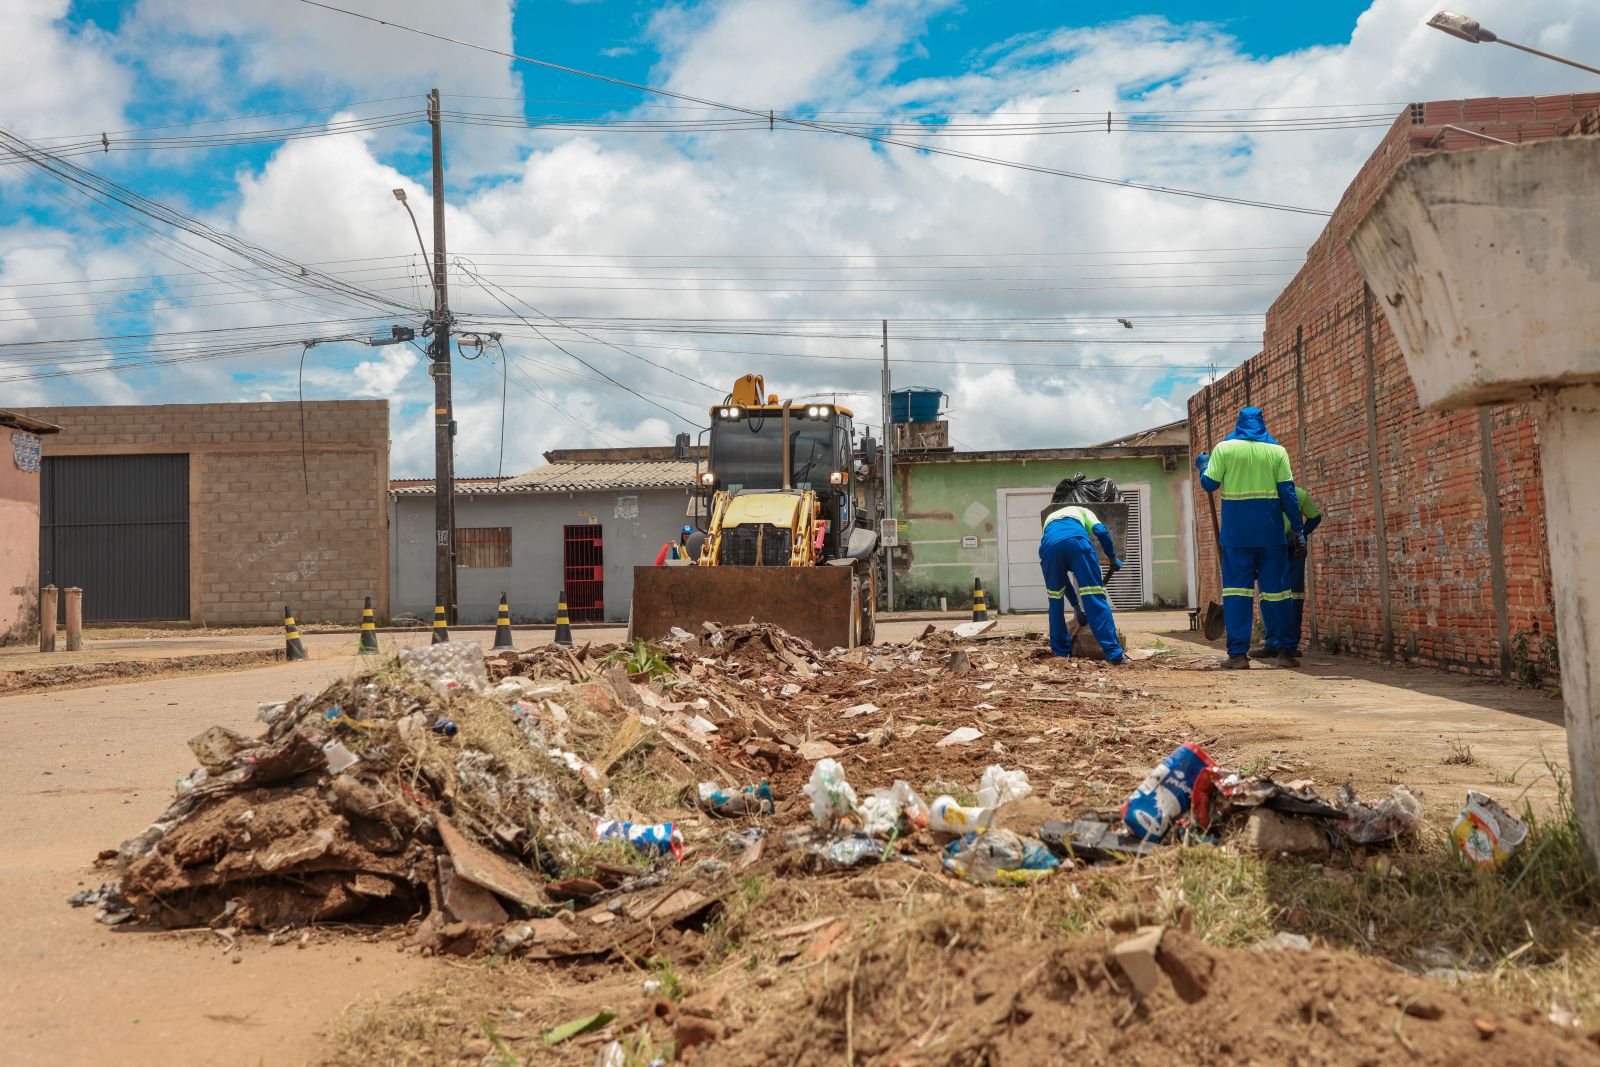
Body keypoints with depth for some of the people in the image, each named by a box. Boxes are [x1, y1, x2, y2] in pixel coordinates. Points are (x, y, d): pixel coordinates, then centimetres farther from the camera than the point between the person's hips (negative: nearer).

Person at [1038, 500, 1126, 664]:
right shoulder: (1081, 511, 41)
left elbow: (1060, 573, 40)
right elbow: (1101, 531, 14)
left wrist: (1075, 603, 42)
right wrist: (1113, 558, 26)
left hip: (1050, 545, 2)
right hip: (1076, 540, -2)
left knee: (1056, 600, 20)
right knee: (1095, 598, 1)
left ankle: (1061, 651, 24)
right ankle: (1113, 653, -3)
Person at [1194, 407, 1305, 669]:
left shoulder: (1224, 448, 2)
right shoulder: (1277, 451, 5)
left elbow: (1209, 484, -1)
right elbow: (1288, 493, 0)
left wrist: (1202, 465, 20)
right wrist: (1298, 530, 3)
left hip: (1236, 532, -1)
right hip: (1270, 531, 1)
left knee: (1236, 588, 0)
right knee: (1275, 588, 7)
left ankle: (1238, 653, -5)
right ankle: (1283, 649, 8)